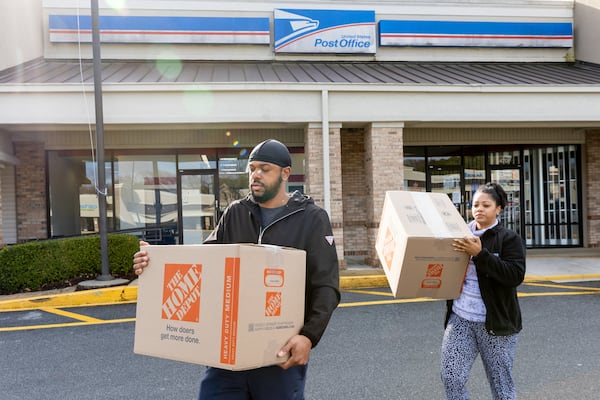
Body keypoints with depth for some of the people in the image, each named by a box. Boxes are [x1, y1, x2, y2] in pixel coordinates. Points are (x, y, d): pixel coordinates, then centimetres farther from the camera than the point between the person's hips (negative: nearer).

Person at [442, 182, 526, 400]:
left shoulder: (509, 238, -4)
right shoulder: (461, 235, 9)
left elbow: (516, 275, -18)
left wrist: (480, 254, -24)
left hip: (496, 323, -4)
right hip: (460, 318, 4)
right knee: (451, 378, -2)